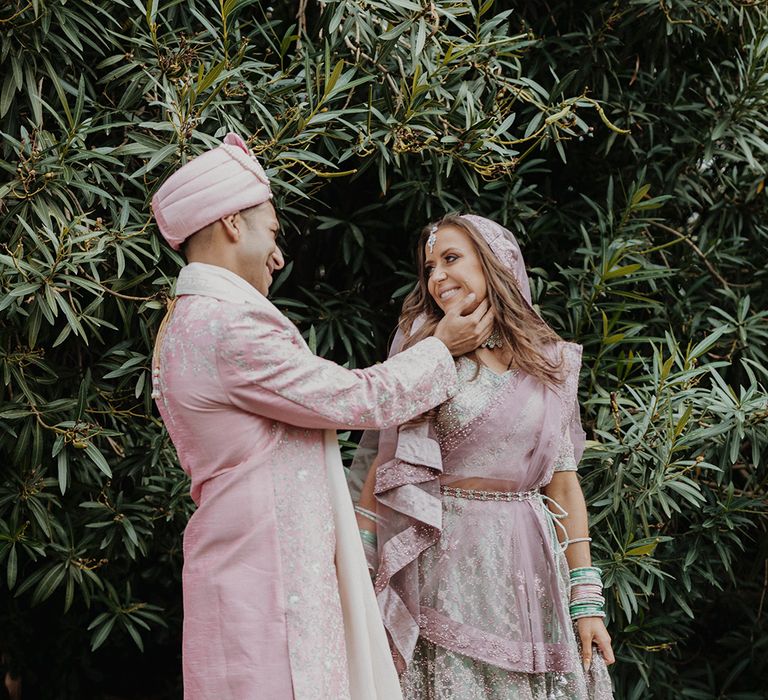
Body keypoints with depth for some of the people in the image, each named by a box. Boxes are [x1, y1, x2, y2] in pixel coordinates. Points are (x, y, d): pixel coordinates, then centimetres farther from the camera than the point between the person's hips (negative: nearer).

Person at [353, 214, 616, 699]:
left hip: (528, 565, 2)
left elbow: (564, 485, 6)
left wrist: (587, 599, 3)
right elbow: (383, 466, -1)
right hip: (442, 564, -2)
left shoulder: (553, 363, 5)